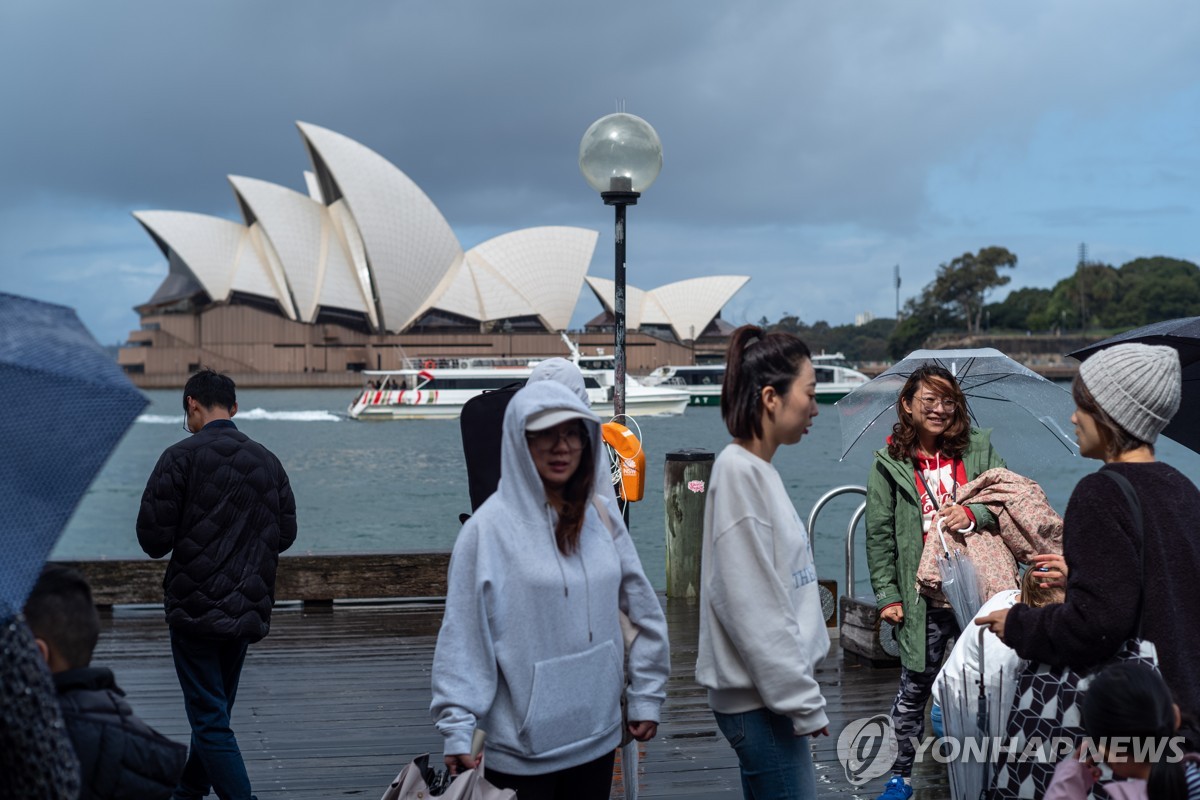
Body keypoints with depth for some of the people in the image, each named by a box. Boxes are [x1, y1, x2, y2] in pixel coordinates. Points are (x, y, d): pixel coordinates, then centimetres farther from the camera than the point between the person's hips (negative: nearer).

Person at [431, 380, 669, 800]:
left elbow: (645, 611, 10)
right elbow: (462, 639, -12)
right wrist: (458, 730, -16)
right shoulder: (490, 528, -11)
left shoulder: (602, 514, 4)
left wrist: (646, 695, 9)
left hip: (598, 736, 5)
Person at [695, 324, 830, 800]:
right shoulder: (738, 470, -16)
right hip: (760, 696, -9)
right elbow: (752, 608, -20)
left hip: (768, 692, 9)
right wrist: (803, 701, -16)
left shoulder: (759, 469, 12)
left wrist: (799, 687, 16)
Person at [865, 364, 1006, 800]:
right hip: (924, 598, -1)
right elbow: (879, 534, 2)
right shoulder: (889, 465, 1)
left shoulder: (977, 448, 3)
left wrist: (975, 513, -23)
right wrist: (887, 595, -2)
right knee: (914, 688, 8)